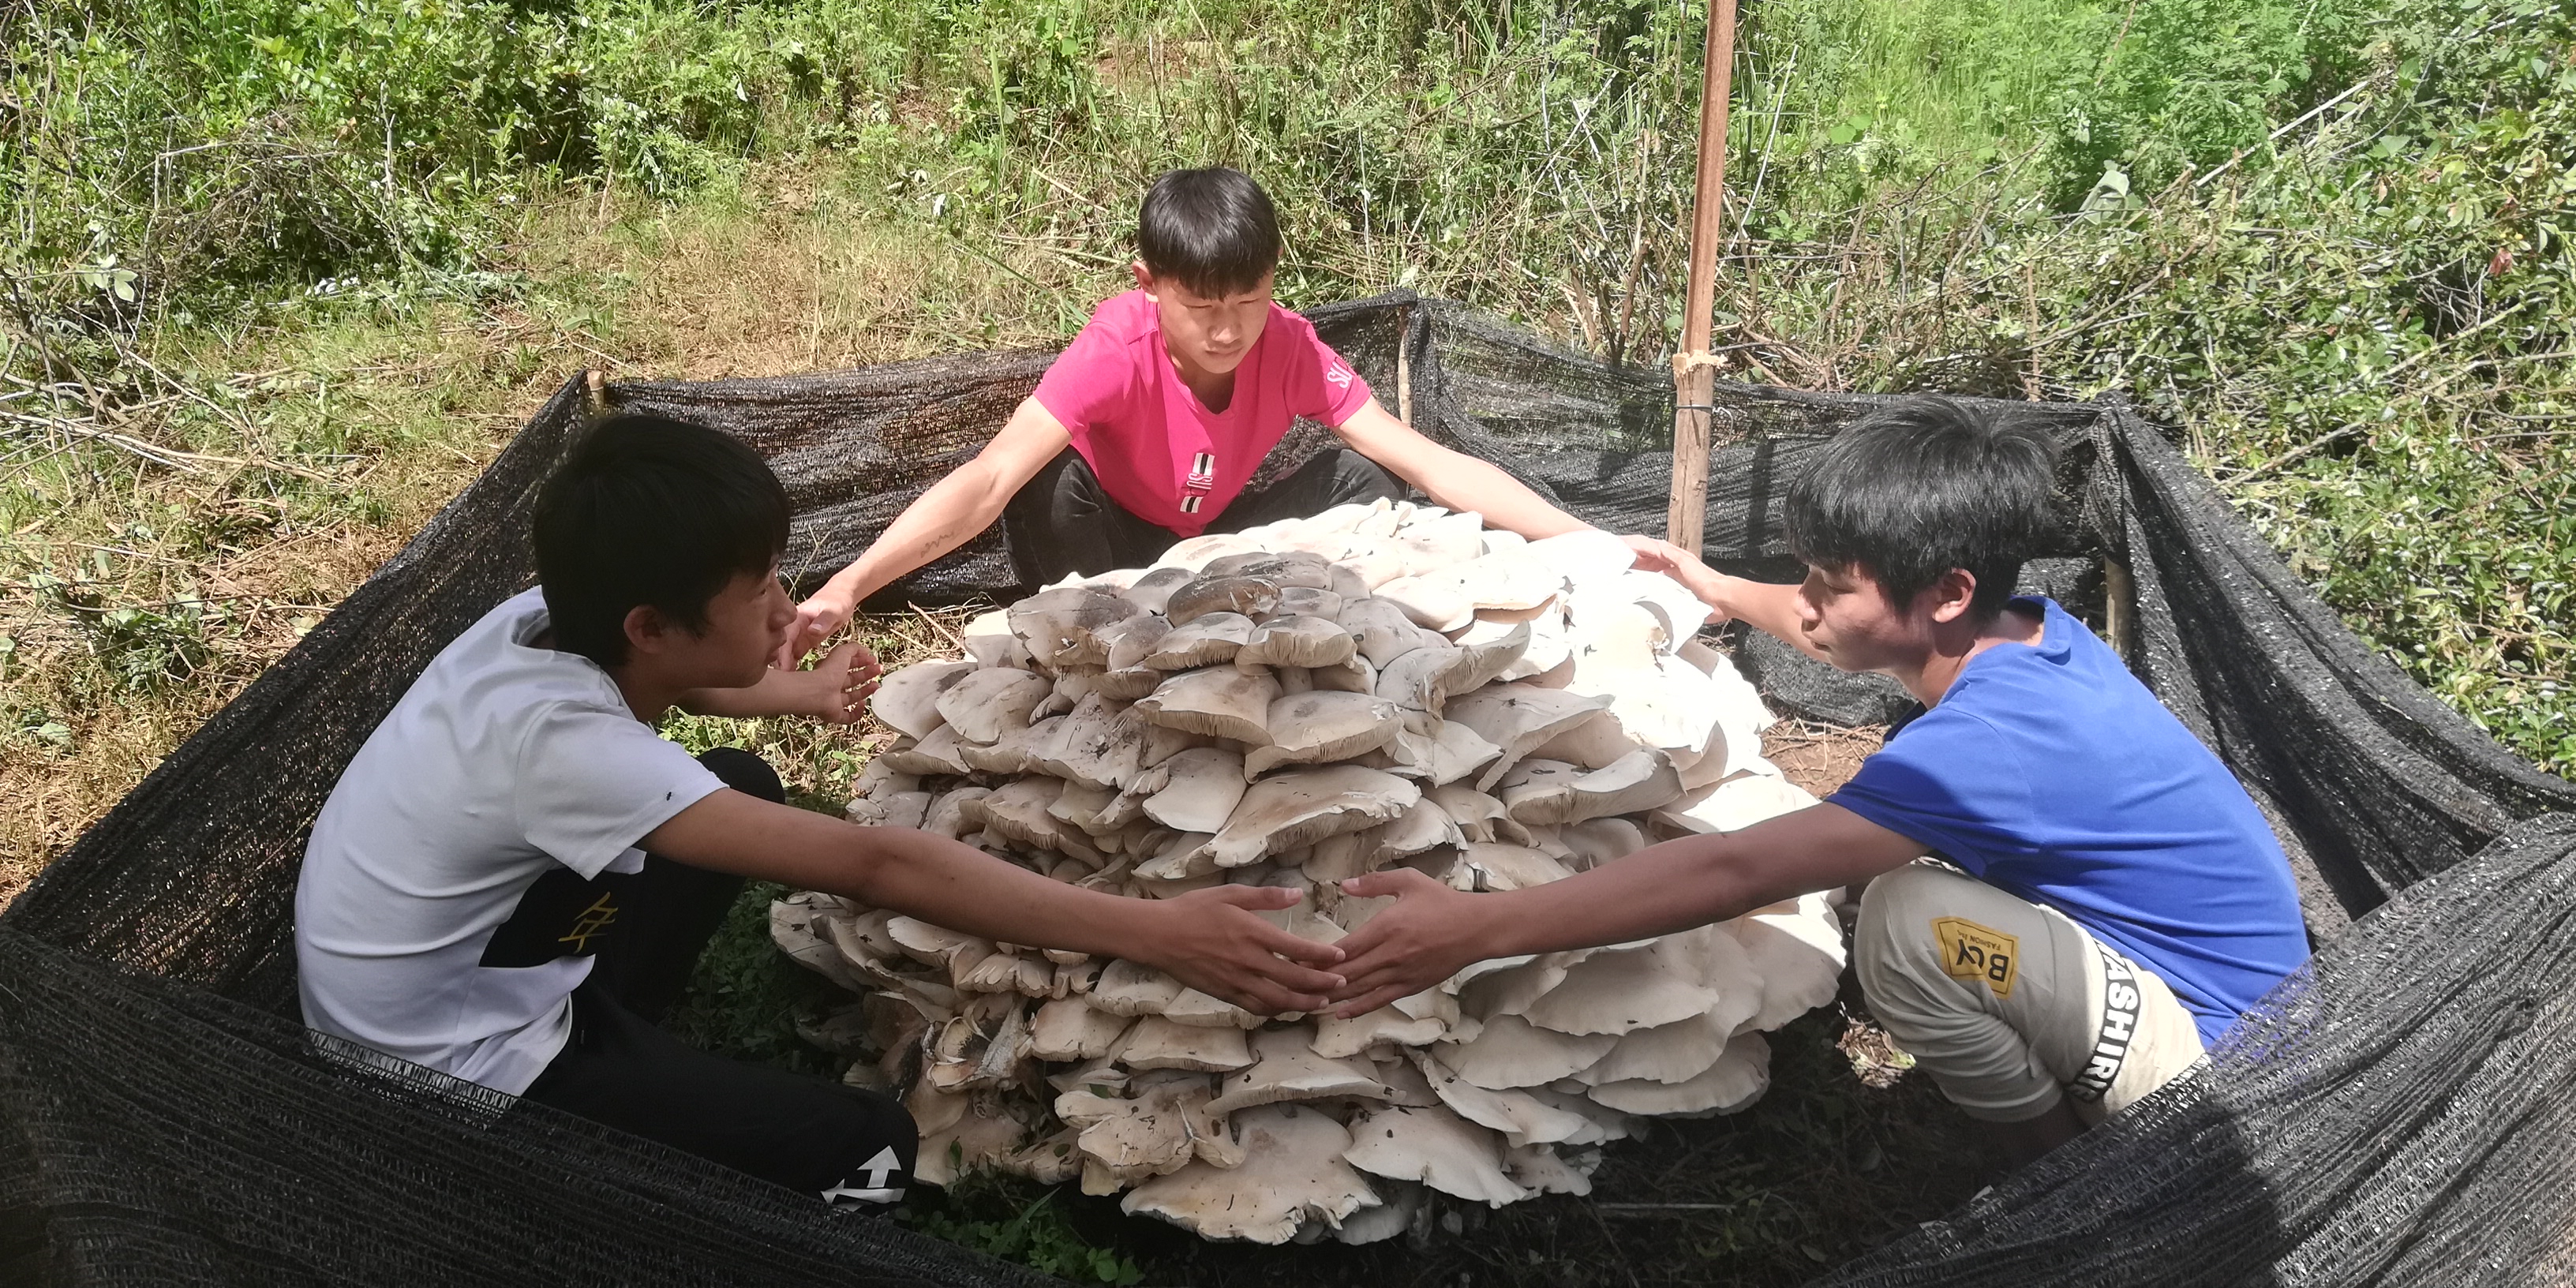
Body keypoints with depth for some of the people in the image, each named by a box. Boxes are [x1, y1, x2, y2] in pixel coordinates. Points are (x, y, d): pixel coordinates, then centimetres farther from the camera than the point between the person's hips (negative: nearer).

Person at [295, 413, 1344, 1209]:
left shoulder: (550, 619, -11)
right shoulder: (562, 739, -35)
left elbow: (673, 676, 18)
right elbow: (876, 866, -41)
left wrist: (807, 693, 32)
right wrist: (1158, 933, -42)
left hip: (466, 960, 8)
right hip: (446, 1072, -8)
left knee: (740, 781, 14)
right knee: (864, 1149, -13)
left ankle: (613, 1040, 21)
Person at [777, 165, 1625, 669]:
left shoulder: (1290, 348, -21)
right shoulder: (1116, 352, -32)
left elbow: (1432, 463, -24)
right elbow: (990, 478, -45)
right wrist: (846, 588, -59)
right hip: (1114, 549, -3)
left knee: (1366, 477, -20)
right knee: (1048, 484, -36)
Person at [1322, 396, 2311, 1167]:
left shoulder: (1997, 738, -31)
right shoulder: (2021, 633, -4)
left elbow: (1735, 873, -36)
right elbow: (1842, 631, 20)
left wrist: (1475, 928, -36)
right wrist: (1729, 594, 31)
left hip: (2218, 1052, -9)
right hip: (2207, 974, 9)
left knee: (1913, 922, -29)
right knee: (1897, 860, 12)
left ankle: (2059, 1166, -2)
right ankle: (2075, 1126, 13)